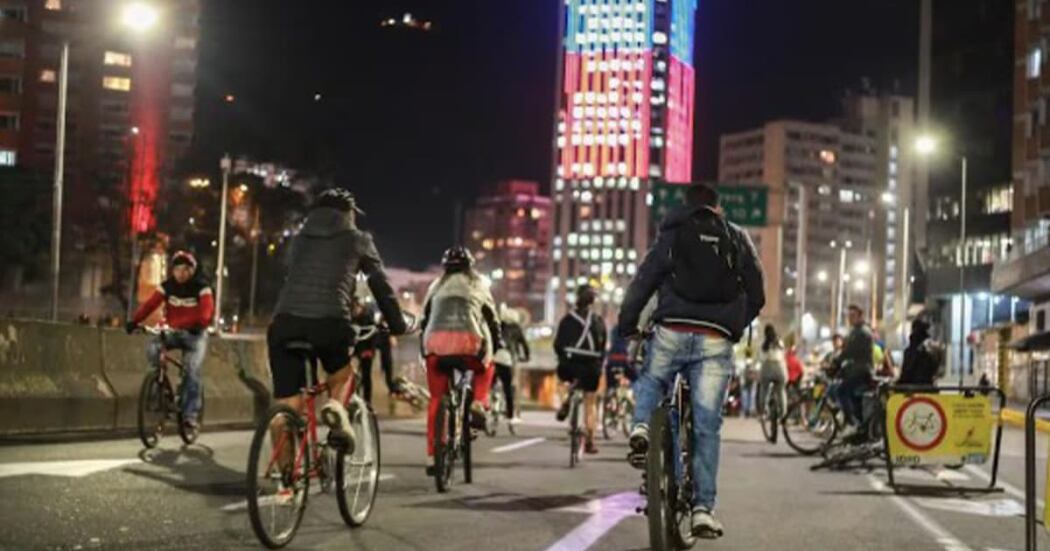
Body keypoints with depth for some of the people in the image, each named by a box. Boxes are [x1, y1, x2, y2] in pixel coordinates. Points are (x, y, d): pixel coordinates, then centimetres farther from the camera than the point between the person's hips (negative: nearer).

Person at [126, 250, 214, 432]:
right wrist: (134, 321, -31)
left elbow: (207, 310, -25)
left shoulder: (201, 287, -10)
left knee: (192, 369, -22)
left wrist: (200, 323, -47)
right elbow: (150, 304, -14)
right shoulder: (167, 286, -2)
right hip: (172, 332, 3)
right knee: (152, 348, -25)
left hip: (195, 335, -3)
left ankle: (190, 414, -15)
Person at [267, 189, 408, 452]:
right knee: (341, 370, 29)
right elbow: (381, 285, 20)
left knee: (286, 407, 6)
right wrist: (398, 326, 29)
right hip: (329, 321, -2)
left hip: (285, 321, 2)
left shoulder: (300, 239, 28)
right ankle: (335, 405, 1)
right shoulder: (357, 240, 18)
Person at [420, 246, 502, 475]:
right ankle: (478, 404, 4)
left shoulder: (436, 285, 26)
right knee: (484, 368, 31)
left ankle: (432, 456, 3)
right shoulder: (478, 284, 22)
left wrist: (424, 348, 31)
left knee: (436, 398, 9)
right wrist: (497, 344, 34)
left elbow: (425, 318, 23)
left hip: (435, 342, 1)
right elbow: (491, 317, 22)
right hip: (467, 341, -1)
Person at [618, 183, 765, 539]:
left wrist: (626, 328, 11)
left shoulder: (671, 235, 12)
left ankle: (641, 428, 1)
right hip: (716, 341, 0)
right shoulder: (738, 239, 16)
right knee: (707, 426, 3)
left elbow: (641, 285, 4)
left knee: (650, 382, 29)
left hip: (672, 333, 0)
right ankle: (703, 508, -1)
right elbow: (756, 295, 15)